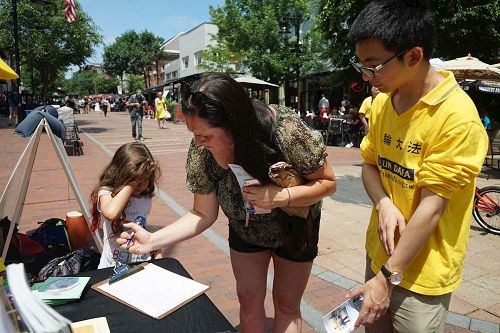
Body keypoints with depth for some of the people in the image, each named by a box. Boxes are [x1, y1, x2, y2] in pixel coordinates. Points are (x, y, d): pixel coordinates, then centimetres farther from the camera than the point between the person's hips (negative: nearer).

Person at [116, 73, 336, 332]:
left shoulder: (285, 130, -37)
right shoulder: (201, 152, -26)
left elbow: (327, 183, -23)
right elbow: (204, 214, -15)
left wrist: (280, 196, -39)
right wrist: (153, 240, -26)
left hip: (294, 228, -2)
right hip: (245, 229, 2)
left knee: (286, 305, 13)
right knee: (249, 301, 14)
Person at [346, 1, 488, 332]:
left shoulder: (457, 117, -21)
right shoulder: (381, 103, -1)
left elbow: (431, 207, -21)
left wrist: (387, 278, -17)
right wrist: (384, 204, -13)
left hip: (421, 271, -6)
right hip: (380, 251, 6)